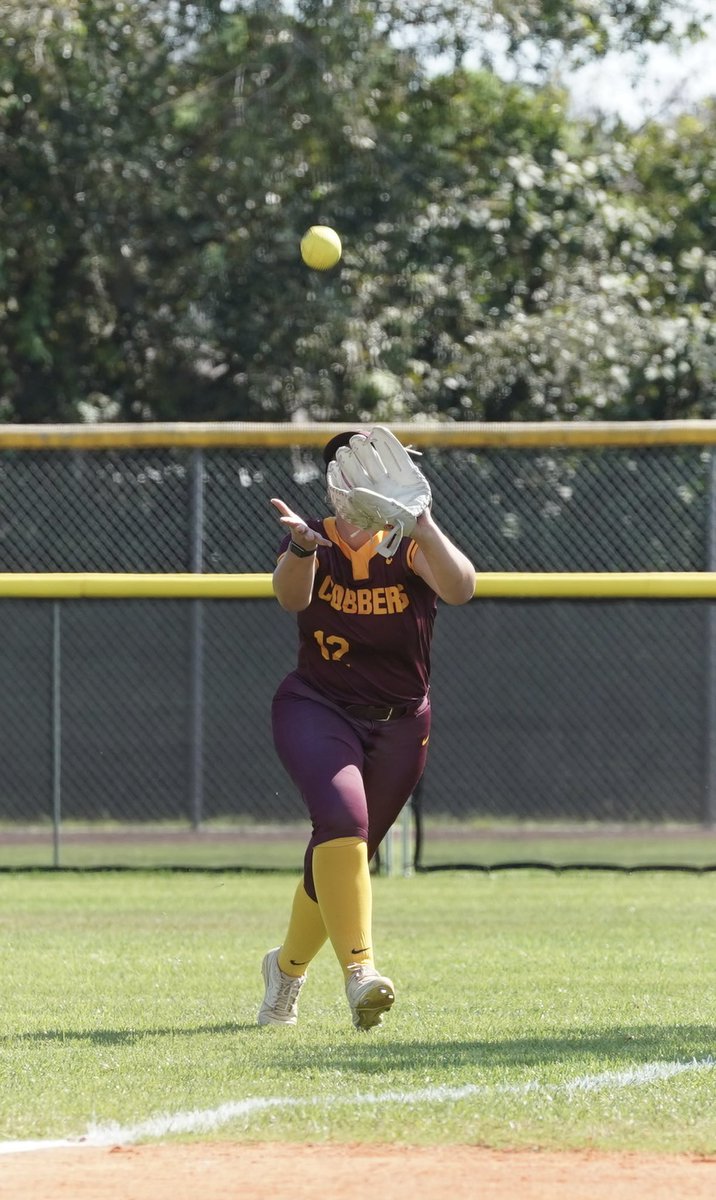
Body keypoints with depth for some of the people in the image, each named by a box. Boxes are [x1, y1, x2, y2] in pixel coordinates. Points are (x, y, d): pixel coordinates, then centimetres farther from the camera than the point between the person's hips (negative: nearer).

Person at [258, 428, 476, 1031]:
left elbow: (460, 587, -30)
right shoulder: (314, 539, -7)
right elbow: (291, 596, -29)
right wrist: (302, 549, -51)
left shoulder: (408, 545, -9)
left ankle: (289, 965, 39)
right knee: (341, 813, -30)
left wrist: (421, 524, -46)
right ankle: (359, 969, -36)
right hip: (316, 708, -2)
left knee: (340, 857, 12)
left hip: (398, 726, 2)